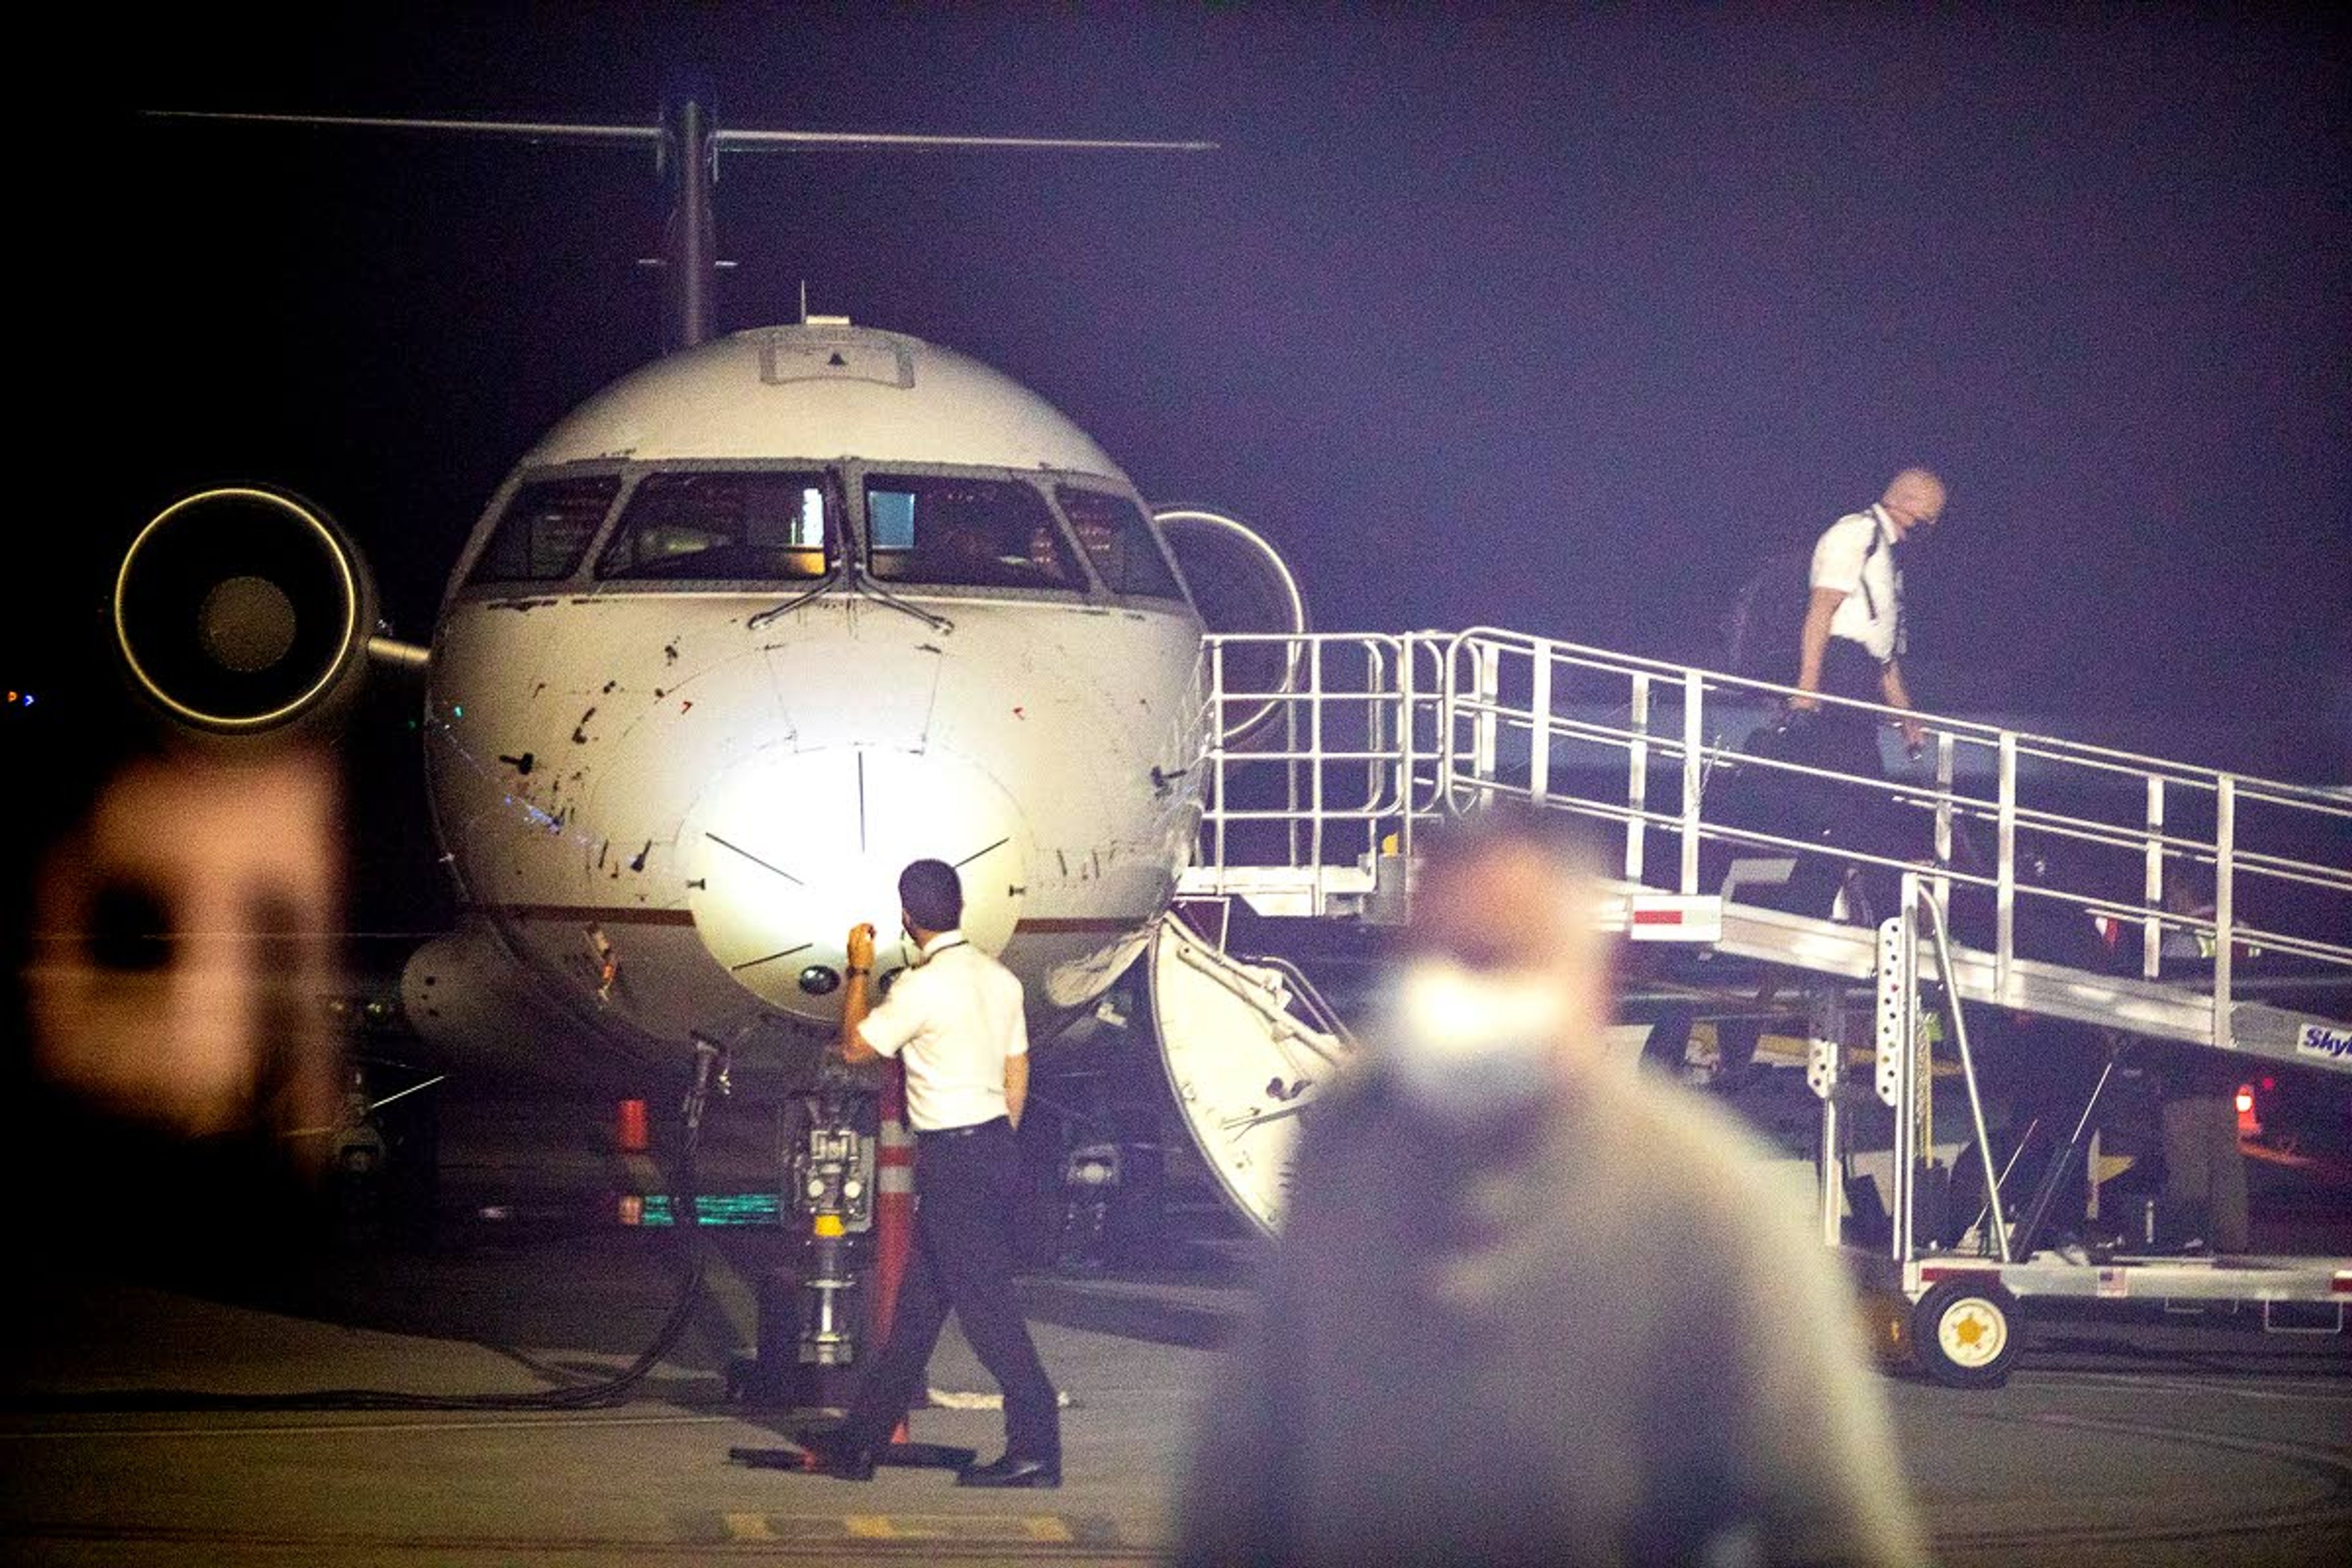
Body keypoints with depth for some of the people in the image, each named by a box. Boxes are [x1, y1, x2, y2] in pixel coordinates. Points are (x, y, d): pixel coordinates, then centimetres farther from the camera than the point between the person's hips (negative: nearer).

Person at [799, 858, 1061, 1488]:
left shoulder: (922, 988, -17)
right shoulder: (1001, 979, 8)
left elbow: (854, 1047, -4)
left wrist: (859, 970, 7)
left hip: (952, 1161, -9)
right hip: (997, 1151, 9)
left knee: (986, 1305, -5)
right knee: (919, 1304, 14)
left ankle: (1036, 1447, -6)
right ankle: (862, 1439, 21)